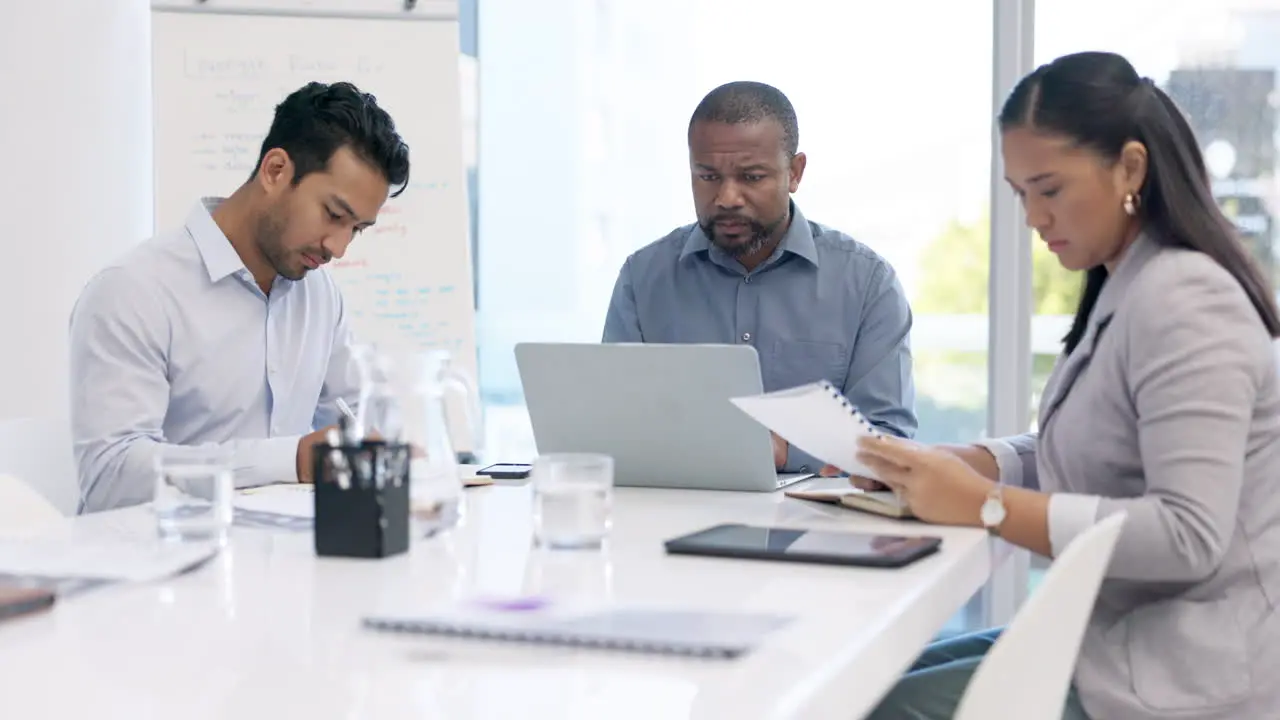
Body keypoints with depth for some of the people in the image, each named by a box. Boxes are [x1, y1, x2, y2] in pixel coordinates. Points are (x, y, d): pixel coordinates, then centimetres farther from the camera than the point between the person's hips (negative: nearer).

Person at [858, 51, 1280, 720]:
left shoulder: (1185, 301, -19)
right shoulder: (1123, 290, 12)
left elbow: (1190, 536, -27)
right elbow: (1070, 459, 13)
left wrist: (984, 505, -26)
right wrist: (941, 465, -4)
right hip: (1120, 632, 10)